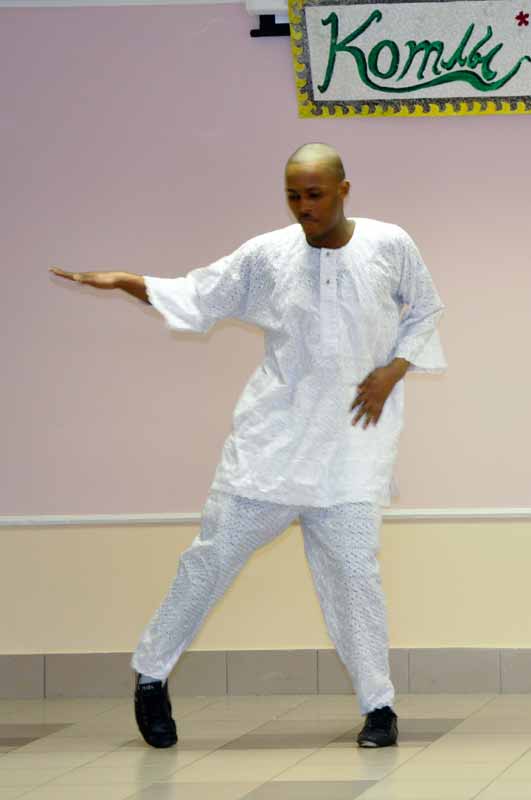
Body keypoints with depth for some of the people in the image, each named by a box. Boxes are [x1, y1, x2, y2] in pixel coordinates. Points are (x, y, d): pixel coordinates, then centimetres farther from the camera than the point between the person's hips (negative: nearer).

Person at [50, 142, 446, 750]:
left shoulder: (389, 247, -4)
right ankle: (151, 674, 18)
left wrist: (391, 373, -4)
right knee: (214, 554, 3)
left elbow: (424, 313, 10)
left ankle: (378, 705, 9)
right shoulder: (268, 255, -2)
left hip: (351, 443, -1)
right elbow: (196, 299, 4)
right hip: (271, 434, 1)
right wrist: (124, 282, -9)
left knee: (353, 571, -6)